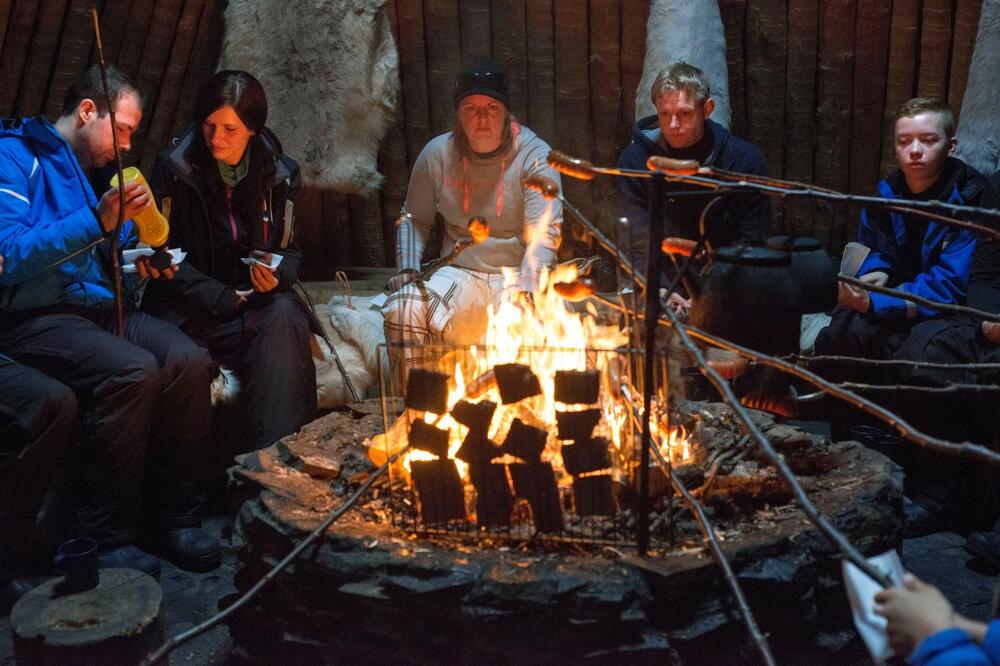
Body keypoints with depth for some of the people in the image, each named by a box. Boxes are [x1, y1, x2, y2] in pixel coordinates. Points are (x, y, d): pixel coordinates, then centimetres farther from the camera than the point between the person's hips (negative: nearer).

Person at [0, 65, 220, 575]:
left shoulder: (94, 169, 19)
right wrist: (96, 221, -26)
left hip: (95, 305, 7)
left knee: (188, 360, -19)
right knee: (131, 370, -33)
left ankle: (171, 516, -11)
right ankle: (101, 538, -20)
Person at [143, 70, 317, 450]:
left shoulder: (280, 173, 5)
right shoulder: (175, 167, -1)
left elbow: (289, 251, 12)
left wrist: (277, 276, -13)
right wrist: (224, 298, -12)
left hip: (260, 300, 2)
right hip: (195, 305, -2)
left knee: (284, 316, -33)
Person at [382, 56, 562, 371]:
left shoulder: (535, 156, -5)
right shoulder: (436, 153, 5)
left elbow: (544, 235, -14)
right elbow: (413, 218, 18)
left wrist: (525, 290, -29)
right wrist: (408, 268, 0)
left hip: (516, 276, -2)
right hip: (459, 274, 2)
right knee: (400, 310, -26)